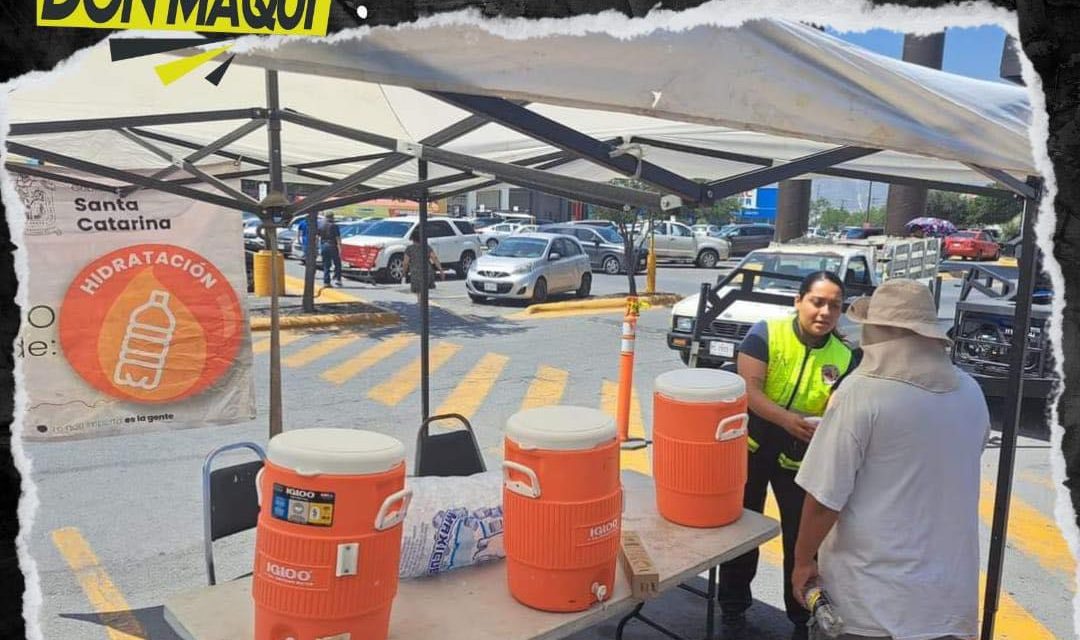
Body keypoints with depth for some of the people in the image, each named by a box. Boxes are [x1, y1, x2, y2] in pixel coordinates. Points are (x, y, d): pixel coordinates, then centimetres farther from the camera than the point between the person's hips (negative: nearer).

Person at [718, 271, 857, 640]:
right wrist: (788, 420, -34)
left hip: (801, 458, 2)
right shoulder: (766, 333, -14)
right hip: (751, 448, -1)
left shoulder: (844, 358, -6)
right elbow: (748, 389, -20)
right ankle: (733, 608, 32)